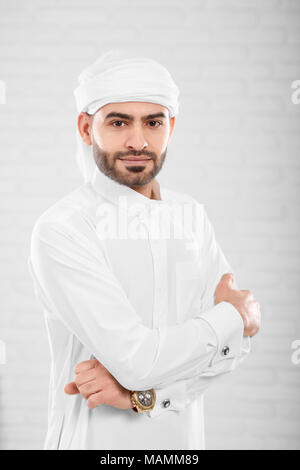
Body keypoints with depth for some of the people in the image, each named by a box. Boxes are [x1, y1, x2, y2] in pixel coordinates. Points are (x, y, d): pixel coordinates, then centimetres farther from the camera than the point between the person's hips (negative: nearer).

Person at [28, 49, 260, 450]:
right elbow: (135, 359, -25)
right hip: (95, 439, -5)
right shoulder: (59, 231, -20)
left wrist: (143, 391, -21)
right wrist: (234, 315, -12)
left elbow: (234, 345, -7)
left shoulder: (192, 215, -1)